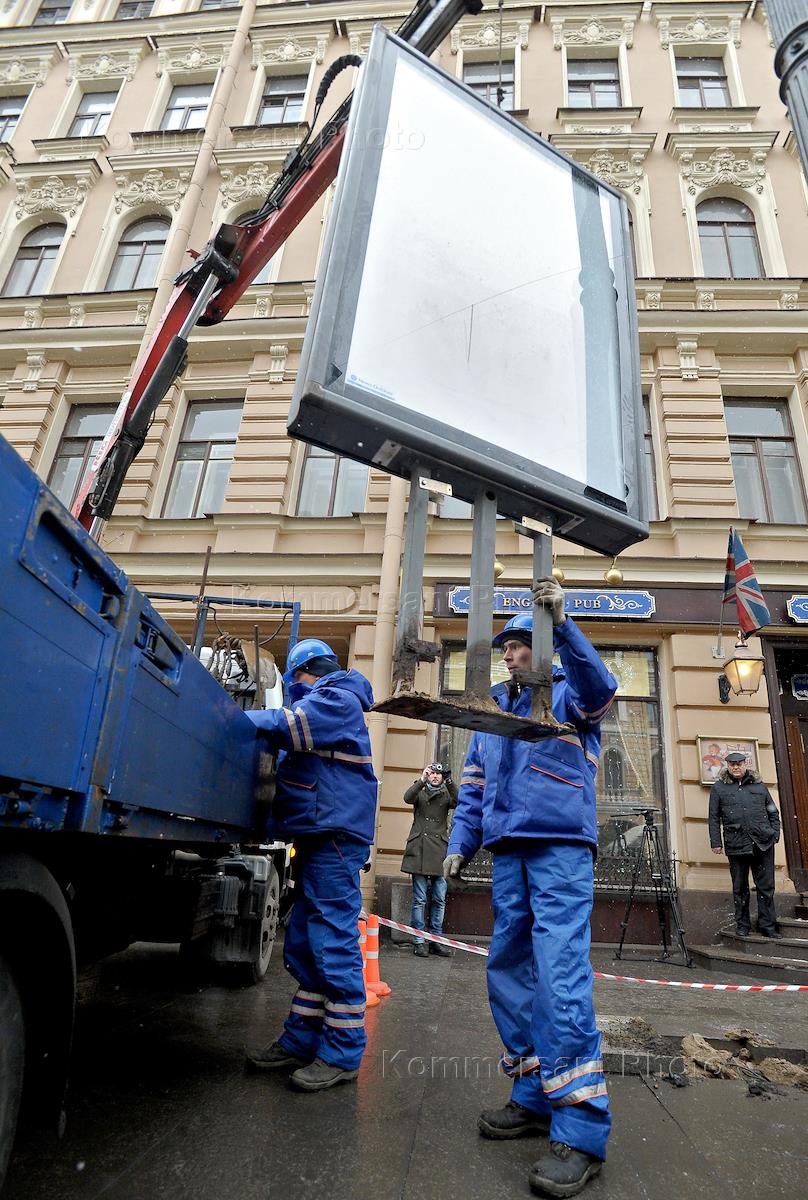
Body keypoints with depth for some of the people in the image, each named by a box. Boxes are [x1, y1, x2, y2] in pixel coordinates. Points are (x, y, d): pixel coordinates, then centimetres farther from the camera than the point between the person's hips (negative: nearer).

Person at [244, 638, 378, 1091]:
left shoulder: (336, 698, -7)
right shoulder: (331, 703, 24)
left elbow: (287, 726, -18)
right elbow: (295, 748, 28)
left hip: (336, 834, -11)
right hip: (321, 836, 11)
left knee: (334, 942, -6)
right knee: (304, 944, 14)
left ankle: (343, 1053, 4)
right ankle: (301, 1041, 24)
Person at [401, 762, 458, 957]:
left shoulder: (446, 795, 14)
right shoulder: (420, 793, 11)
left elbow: (459, 802, -8)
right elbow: (407, 798, -11)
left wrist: (449, 782, -19)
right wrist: (422, 780, -22)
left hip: (439, 851, 2)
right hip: (419, 850, -2)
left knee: (439, 899, 4)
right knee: (419, 899, -1)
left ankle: (436, 940, 14)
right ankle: (419, 941, 6)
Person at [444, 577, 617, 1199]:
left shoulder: (567, 693, 4)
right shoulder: (493, 710, 21)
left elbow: (600, 686, -22)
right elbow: (473, 784, 23)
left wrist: (563, 624, -34)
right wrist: (462, 843, 14)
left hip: (562, 847, -7)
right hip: (509, 852, 7)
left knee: (561, 976, -13)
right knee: (508, 972, 9)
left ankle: (581, 1129, -5)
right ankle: (535, 1097, 23)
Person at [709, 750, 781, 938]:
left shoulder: (759, 785, 11)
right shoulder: (718, 788, 5)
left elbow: (773, 812, 17)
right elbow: (714, 818, 5)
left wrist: (775, 834, 6)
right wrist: (715, 842, 0)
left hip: (763, 843, 1)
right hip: (736, 844, -1)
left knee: (766, 886, 5)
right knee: (740, 888, 8)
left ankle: (767, 925, 16)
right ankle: (742, 925, 19)